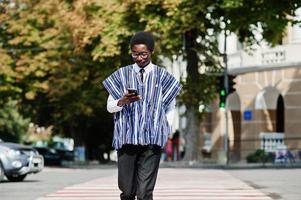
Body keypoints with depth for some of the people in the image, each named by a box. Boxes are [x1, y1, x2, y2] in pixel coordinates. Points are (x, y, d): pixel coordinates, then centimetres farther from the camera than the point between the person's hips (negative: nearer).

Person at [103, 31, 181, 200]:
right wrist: (123, 101, -13)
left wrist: (166, 131, 2)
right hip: (127, 138, 1)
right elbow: (110, 107, 8)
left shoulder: (162, 76, 6)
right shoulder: (122, 75, 8)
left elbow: (170, 107, 12)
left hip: (152, 139, -1)